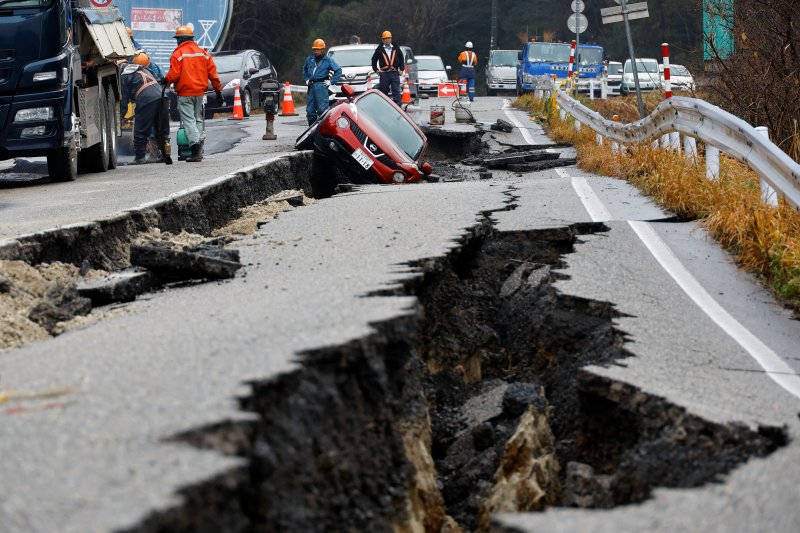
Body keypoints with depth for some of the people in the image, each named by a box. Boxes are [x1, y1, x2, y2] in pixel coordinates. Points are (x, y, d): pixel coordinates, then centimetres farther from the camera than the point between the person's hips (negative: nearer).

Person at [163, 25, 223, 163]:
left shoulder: (178, 54, -9)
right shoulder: (203, 53, 8)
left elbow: (173, 75, -14)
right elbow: (212, 73, 7)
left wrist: (165, 81, 7)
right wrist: (218, 91, 13)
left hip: (185, 94, -5)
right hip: (200, 92, 5)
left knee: (189, 121, -6)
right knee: (198, 119, 17)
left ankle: (196, 150, -19)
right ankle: (199, 148, 12)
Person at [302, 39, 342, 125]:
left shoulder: (328, 60, 0)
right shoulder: (310, 59, 14)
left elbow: (338, 70, 1)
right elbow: (305, 69, 33)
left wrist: (331, 81, -4)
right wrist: (306, 79, 20)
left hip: (321, 86, -6)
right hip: (311, 85, 6)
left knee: (322, 109, -13)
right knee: (310, 110, 7)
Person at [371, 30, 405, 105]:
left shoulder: (396, 48, 7)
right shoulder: (380, 49, 4)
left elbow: (401, 59, 14)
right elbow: (374, 59, 13)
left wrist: (401, 69, 6)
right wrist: (376, 69, 7)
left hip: (394, 73, 0)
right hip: (384, 73, 0)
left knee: (396, 91, -4)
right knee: (383, 91, 6)